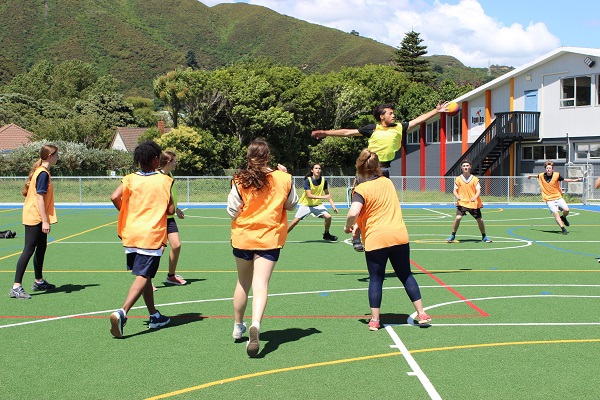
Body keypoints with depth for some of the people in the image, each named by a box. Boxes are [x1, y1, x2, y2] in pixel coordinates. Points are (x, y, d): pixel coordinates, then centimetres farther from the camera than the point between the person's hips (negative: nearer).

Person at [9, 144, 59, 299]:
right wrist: (45, 221, -22)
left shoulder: (41, 171, 12)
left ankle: (39, 282, 32)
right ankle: (16, 287, -9)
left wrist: (45, 219, 21)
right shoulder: (43, 173, -17)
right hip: (35, 218, -10)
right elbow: (39, 198, -21)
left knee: (41, 248, 19)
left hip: (37, 219, 10)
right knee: (29, 250, -10)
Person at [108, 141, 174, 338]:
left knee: (144, 275, 17)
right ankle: (121, 312, -28)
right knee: (143, 276, -9)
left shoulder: (130, 179, 4)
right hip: (152, 235, -4)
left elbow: (115, 197, -11)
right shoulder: (164, 181, -2)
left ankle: (154, 316, 28)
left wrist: (127, 213, 7)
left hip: (131, 234, 5)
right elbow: (170, 210, -4)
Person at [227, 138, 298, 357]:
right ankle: (255, 325, -32)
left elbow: (232, 211, -5)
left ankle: (238, 325, 34)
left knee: (243, 283, 19)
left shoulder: (239, 180, -8)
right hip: (270, 240, -1)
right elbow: (292, 205, 11)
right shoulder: (283, 178, -5)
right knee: (260, 285, -7)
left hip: (242, 237, 1)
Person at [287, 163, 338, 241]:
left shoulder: (323, 180, -6)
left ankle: (326, 234, 6)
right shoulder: (307, 180, -18)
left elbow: (327, 194, 5)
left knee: (328, 216, -18)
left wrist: (333, 205, -3)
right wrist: (323, 197, -31)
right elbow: (309, 195, -25)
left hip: (318, 204, 3)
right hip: (306, 204, -3)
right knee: (295, 221, -9)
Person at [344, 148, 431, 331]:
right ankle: (421, 313, 16)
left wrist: (348, 226, -4)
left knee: (376, 279, 7)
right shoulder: (388, 182, 9)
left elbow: (353, 213, -25)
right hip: (400, 235, 4)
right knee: (406, 275, 15)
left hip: (375, 240, -4)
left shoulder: (361, 189, -9)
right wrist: (360, 225, 25)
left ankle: (374, 320, 8)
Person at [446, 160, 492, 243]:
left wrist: (475, 197, -26)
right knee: (458, 218, -19)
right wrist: (457, 196, -20)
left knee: (480, 220, 4)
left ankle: (484, 236, 25)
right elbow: (455, 190, 3)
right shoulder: (458, 179, 2)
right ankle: (453, 235, -3)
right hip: (462, 203, -1)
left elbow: (478, 190, -5)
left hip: (474, 203, 1)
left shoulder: (475, 179, 0)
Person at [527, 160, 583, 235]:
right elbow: (537, 176, 23)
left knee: (566, 210, -16)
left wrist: (575, 180, 2)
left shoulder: (556, 175, -7)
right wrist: (531, 176, 39)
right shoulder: (541, 176, -2)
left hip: (558, 197, 0)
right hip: (549, 199, 0)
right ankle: (563, 228, -11)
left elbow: (564, 180, 8)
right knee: (556, 213, -17)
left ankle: (563, 218, 19)